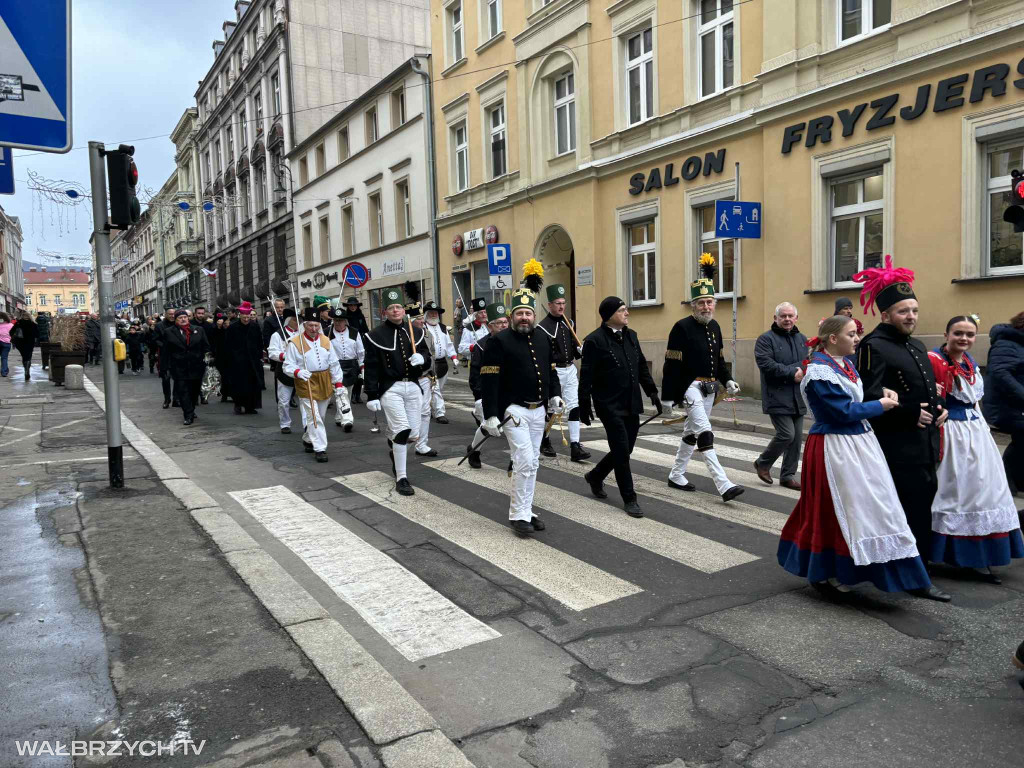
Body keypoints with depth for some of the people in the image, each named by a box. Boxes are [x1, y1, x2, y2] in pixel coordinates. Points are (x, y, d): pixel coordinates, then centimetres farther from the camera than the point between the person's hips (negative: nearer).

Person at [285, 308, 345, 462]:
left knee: (321, 416, 16)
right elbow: (288, 365, -6)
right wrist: (298, 372, -26)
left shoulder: (325, 340, 7)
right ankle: (319, 449, -5)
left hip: (325, 383, 5)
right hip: (306, 384, -5)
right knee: (313, 417, -9)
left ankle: (308, 439, 38)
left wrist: (338, 383, 6)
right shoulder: (295, 342, -8)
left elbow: (334, 363, 10)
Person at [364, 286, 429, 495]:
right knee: (402, 430, -16)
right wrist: (372, 396, -8)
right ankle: (401, 478, -5)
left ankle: (392, 444, 43)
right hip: (390, 388, -5)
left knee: (414, 434, 7)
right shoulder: (376, 335, -3)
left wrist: (421, 359, -8)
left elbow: (426, 357, 17)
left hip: (413, 387, 5)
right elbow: (371, 368, -5)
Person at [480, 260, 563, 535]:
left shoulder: (544, 338, 8)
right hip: (514, 411, -6)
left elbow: (550, 370, 19)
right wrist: (490, 415, -17)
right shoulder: (499, 341, -11)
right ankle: (518, 515, 2)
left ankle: (525, 510, 25)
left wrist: (555, 395, 4)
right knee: (524, 461, -11)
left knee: (532, 463, 12)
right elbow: (489, 380, -14)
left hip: (539, 411, 7)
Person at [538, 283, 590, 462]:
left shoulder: (569, 323, 10)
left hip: (570, 369, 6)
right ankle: (544, 442, 27)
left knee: (574, 406, -3)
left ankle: (575, 446, -3)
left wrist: (579, 351, -1)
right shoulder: (542, 327, -11)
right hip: (553, 371, -5)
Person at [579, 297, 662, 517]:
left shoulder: (631, 336, 11)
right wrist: (584, 405, -10)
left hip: (632, 405, 7)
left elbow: (642, 367, 18)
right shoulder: (594, 340, -11)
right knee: (621, 451, -4)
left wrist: (652, 392, 13)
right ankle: (629, 499, 8)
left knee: (625, 449, 13)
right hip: (610, 406, -7)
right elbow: (586, 377, -10)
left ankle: (595, 476, 36)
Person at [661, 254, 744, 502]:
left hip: (710, 389, 8)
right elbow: (672, 365, -14)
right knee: (705, 434, -13)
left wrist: (727, 381, 5)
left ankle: (676, 476, 30)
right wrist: (667, 396, -16)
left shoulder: (715, 326, 10)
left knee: (691, 433, 16)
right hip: (690, 387, -8)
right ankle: (724, 486, -17)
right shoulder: (682, 328, -12)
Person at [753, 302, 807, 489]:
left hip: (798, 398, 7)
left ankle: (788, 476, 19)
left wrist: (803, 372, -9)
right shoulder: (766, 339, -5)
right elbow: (766, 365, -18)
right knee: (786, 434, -11)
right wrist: (792, 373, -18)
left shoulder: (802, 339, 16)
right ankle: (762, 463, 13)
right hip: (777, 398, -7)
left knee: (797, 438, 7)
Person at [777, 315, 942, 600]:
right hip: (836, 448, -9)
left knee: (880, 505, 13)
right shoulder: (819, 373, -18)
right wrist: (881, 405, -8)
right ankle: (822, 575, 16)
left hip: (859, 442, 9)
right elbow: (843, 411, -19)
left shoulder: (845, 363, 9)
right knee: (832, 510, 0)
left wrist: (881, 391, 3)